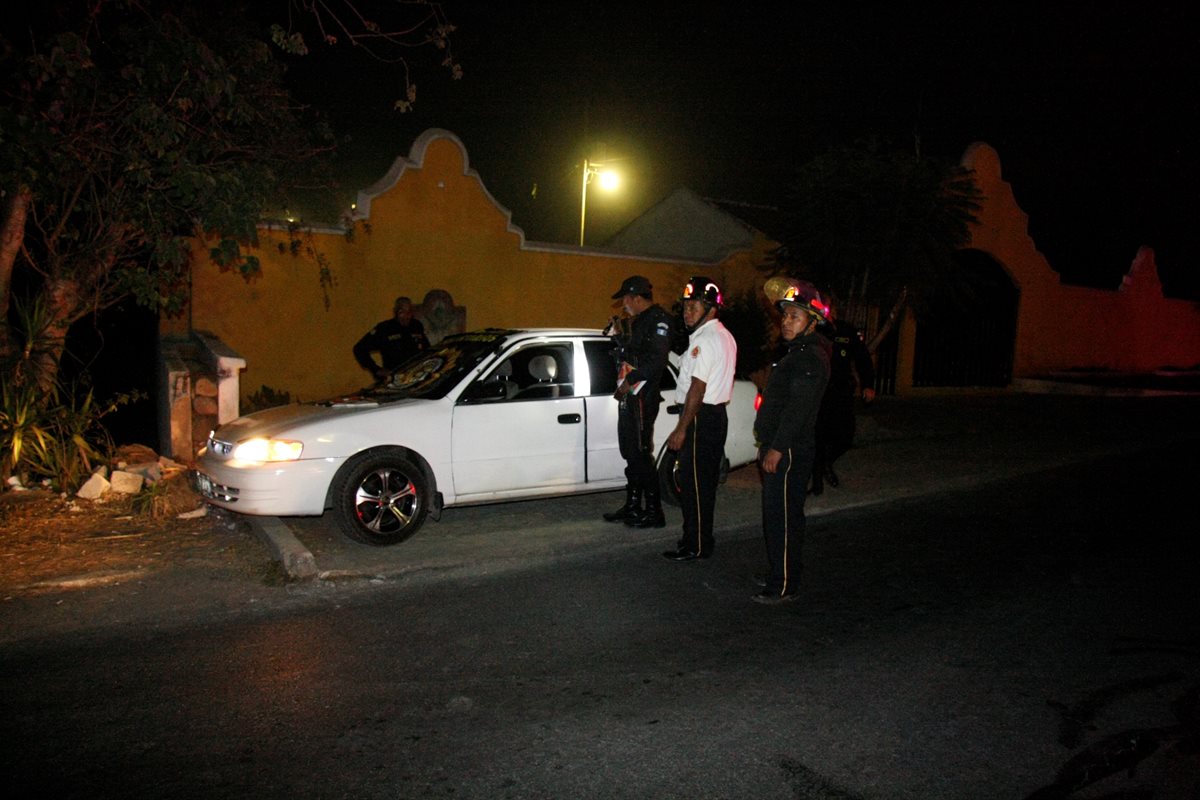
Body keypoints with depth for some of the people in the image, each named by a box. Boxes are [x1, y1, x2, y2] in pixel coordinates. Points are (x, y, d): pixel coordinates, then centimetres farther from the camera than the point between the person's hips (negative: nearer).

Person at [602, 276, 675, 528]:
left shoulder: (658, 319, -10)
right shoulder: (639, 321, 20)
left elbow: (657, 360, -20)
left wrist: (629, 381, -19)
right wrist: (619, 333, 15)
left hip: (642, 396, -10)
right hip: (629, 396, 10)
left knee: (640, 455, -8)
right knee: (630, 453, 14)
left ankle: (654, 512, 0)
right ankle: (632, 507, 23)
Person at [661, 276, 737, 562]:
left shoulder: (705, 340, -17)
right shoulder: (724, 336, 15)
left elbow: (697, 389, -21)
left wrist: (681, 430, -19)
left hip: (701, 418, -10)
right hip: (716, 413, 10)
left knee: (694, 483, -2)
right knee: (705, 482, 16)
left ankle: (696, 546, 6)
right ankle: (698, 537, 26)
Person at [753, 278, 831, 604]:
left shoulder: (811, 357, -15)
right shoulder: (797, 353, 19)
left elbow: (798, 408, -22)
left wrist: (777, 449, -23)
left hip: (790, 452, -11)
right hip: (777, 449, 11)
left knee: (783, 518, -5)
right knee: (776, 514, 17)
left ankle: (783, 586, 4)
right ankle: (777, 575, 29)